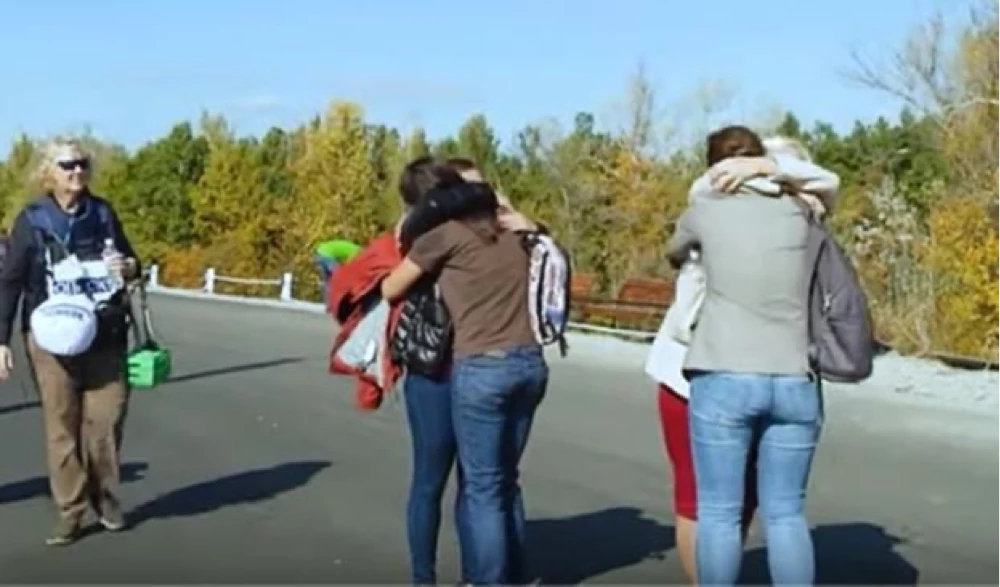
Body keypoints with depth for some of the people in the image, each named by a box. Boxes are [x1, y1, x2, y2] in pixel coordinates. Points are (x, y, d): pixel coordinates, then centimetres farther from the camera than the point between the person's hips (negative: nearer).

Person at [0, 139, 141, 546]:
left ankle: (104, 498, 21)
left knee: (107, 418, 1)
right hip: (53, 339, -2)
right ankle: (70, 511, 8)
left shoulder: (103, 212, 6)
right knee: (62, 425, -1)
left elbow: (129, 259, 18)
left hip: (105, 337, 2)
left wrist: (130, 268, -7)